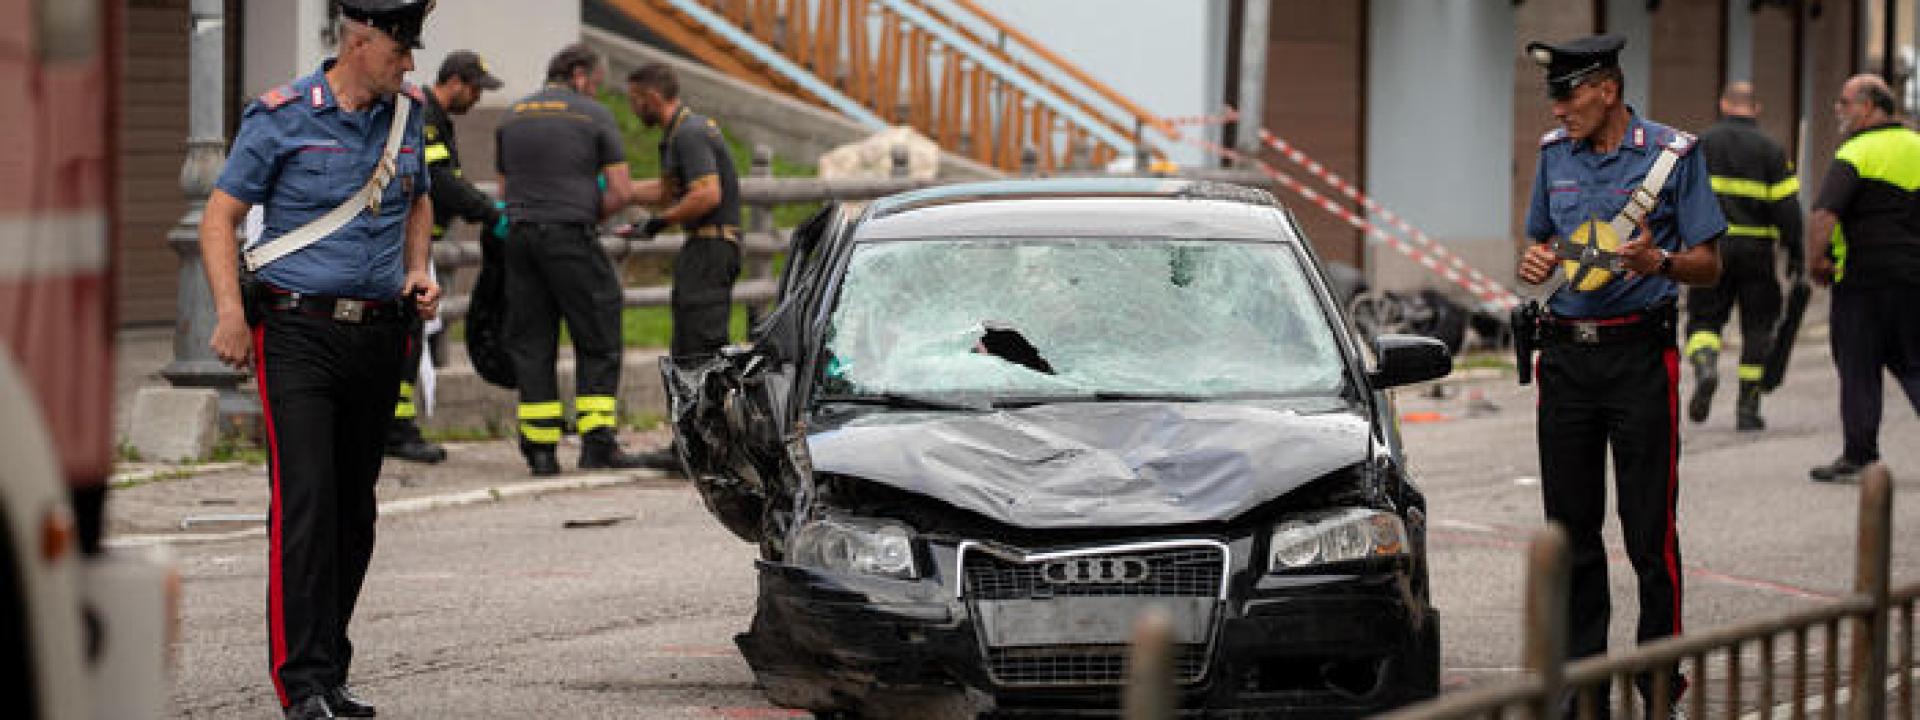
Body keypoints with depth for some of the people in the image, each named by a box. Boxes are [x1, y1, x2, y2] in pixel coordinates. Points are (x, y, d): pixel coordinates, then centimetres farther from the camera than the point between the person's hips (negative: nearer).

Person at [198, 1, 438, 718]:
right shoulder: (282, 116, -7)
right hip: (299, 332, -6)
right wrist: (229, 310, -17)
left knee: (355, 512, 9)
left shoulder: (408, 111, 10)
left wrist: (416, 270, 10)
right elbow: (219, 214, -5)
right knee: (304, 503, -15)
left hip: (379, 334, 6)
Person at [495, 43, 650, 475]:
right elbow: (621, 192, -4)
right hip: (571, 236, -5)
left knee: (530, 343, 8)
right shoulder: (594, 116, -1)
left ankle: (539, 450, 4)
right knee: (598, 340, 3)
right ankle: (597, 442, -5)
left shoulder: (513, 116, 14)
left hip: (520, 235, 5)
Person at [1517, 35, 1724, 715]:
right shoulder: (1555, 154, 10)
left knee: (1649, 527, -4)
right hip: (1566, 352, 4)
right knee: (1571, 525, 6)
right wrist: (1534, 260, -1)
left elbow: (1708, 265, -2)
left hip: (1640, 353, -4)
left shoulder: (1672, 154, -3)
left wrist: (1657, 262, -22)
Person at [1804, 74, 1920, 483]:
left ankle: (1859, 457, 4)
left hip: (1862, 278, -6)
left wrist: (1815, 261, -10)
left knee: (1858, 372, 2)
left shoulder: (1856, 154, -12)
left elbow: (1823, 215, -22)